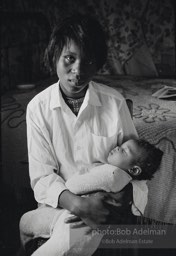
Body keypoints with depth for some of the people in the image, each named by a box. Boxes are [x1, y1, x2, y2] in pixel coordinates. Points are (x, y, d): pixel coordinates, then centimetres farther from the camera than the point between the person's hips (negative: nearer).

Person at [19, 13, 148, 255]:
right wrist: (79, 205, -28)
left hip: (109, 204, -1)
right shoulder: (38, 108, -9)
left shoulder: (115, 102, -12)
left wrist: (122, 201, -23)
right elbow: (42, 176, -12)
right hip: (59, 204, 1)